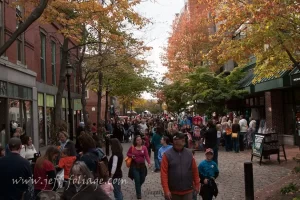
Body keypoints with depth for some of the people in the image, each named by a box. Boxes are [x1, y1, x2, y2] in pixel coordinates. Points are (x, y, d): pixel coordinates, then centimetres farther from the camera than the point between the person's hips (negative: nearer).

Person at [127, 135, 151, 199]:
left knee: (142, 179, 14)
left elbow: (147, 156, -14)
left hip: (142, 165, 2)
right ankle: (138, 194, 11)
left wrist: (149, 163, -30)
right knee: (137, 180, -5)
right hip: (134, 166, -2)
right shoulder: (132, 147, -6)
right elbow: (128, 154, 7)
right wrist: (131, 156, -15)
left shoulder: (144, 147, -4)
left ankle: (138, 188, 47)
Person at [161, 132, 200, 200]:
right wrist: (166, 190, -14)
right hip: (173, 191, -1)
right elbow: (164, 173, -11)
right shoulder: (167, 155, -9)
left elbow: (194, 170, 7)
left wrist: (197, 184, 9)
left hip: (188, 190, 1)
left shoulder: (189, 153, 0)